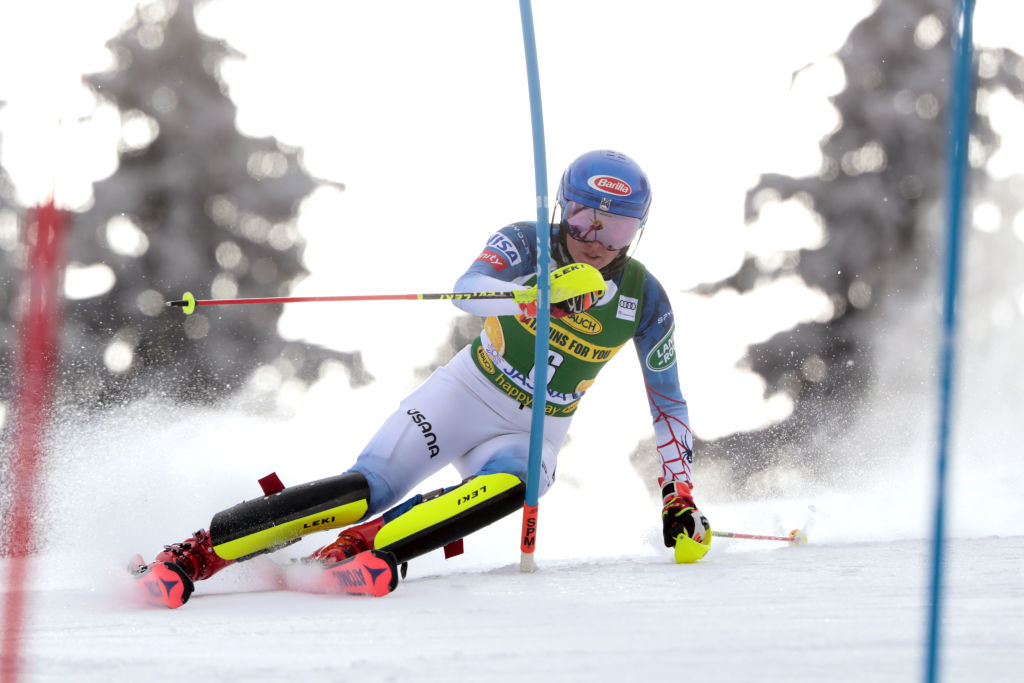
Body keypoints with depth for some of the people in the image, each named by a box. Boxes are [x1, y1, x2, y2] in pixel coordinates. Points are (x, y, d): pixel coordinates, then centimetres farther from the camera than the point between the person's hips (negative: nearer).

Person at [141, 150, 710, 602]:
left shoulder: (645, 299, -6)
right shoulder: (527, 244, -12)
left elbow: (668, 403, 6)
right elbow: (468, 289, -33)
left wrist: (680, 497, -1)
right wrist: (533, 294, -53)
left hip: (532, 435, 2)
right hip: (466, 395, -2)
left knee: (510, 484, -36)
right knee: (368, 490, -22)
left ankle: (348, 552, -41)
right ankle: (195, 555, -19)